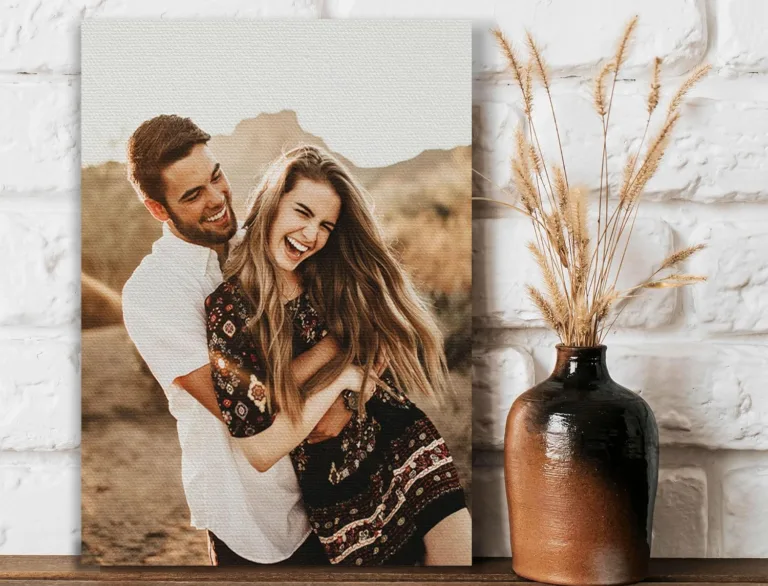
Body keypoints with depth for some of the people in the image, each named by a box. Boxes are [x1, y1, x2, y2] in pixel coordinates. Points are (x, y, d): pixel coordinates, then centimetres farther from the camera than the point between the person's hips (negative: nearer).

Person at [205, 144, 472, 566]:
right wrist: (341, 375, -11)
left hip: (404, 449, 3)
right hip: (344, 501, -3)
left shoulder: (337, 283, 4)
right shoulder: (228, 311, -7)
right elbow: (260, 452, -11)